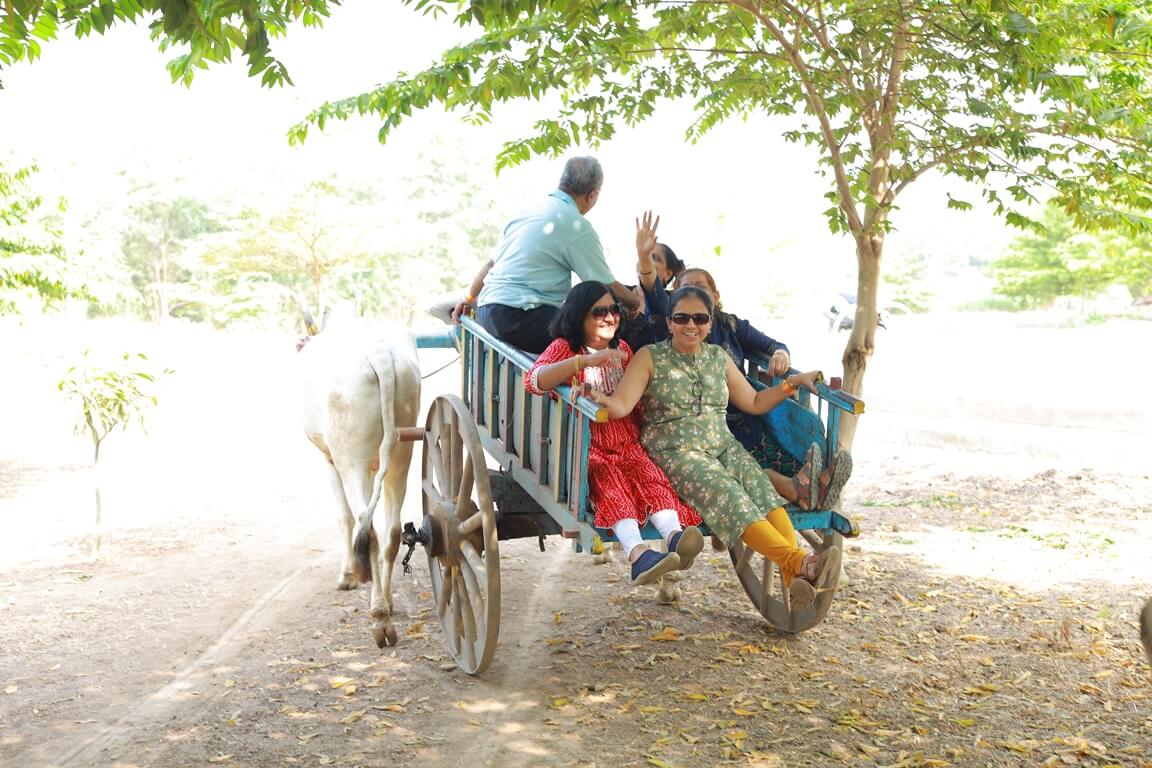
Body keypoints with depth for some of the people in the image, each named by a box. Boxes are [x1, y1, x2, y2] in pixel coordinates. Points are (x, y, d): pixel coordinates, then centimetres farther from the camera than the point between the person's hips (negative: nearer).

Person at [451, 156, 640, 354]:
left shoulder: (531, 212, 19)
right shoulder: (577, 226, -5)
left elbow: (491, 263, 27)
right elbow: (610, 286, -1)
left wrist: (469, 299, 39)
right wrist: (638, 304, 18)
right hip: (516, 319, -9)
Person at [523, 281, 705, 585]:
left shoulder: (623, 349, 19)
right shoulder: (564, 347, 1)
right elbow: (533, 381, -20)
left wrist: (643, 435, 8)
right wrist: (584, 361, -30)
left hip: (626, 444, 5)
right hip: (587, 447, -5)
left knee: (650, 474, -26)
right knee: (609, 482, -33)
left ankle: (674, 535, -49)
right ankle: (638, 555, -52)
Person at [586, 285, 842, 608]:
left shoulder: (718, 357, 18)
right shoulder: (650, 357, 4)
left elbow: (754, 403, 24)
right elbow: (621, 406, -9)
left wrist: (791, 382, 14)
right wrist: (600, 398, -30)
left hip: (723, 445, 4)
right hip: (674, 452, -4)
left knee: (761, 486, -28)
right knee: (728, 494, -32)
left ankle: (794, 576, -43)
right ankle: (799, 561, -44)